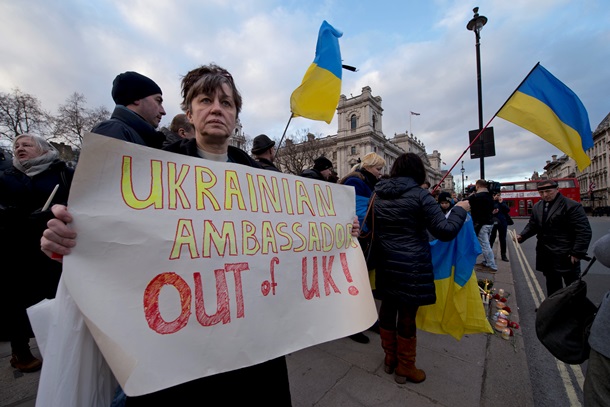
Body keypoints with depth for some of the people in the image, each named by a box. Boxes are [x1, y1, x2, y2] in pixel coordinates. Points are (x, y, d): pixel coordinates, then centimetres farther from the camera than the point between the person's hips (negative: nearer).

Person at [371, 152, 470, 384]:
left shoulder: (378, 194, 2)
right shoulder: (419, 195, -14)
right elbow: (445, 231, -14)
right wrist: (460, 210, 2)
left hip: (385, 263, 5)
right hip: (411, 266, -5)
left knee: (387, 309, 18)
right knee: (407, 316, 9)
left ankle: (389, 358, 36)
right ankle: (405, 368, 29)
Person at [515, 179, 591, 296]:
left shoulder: (572, 206, -12)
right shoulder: (537, 207, 8)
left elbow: (584, 231, -13)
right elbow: (532, 225, 15)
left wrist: (577, 253, -16)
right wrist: (522, 236, -3)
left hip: (565, 256, -6)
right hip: (546, 255, 6)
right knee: (552, 285, 17)